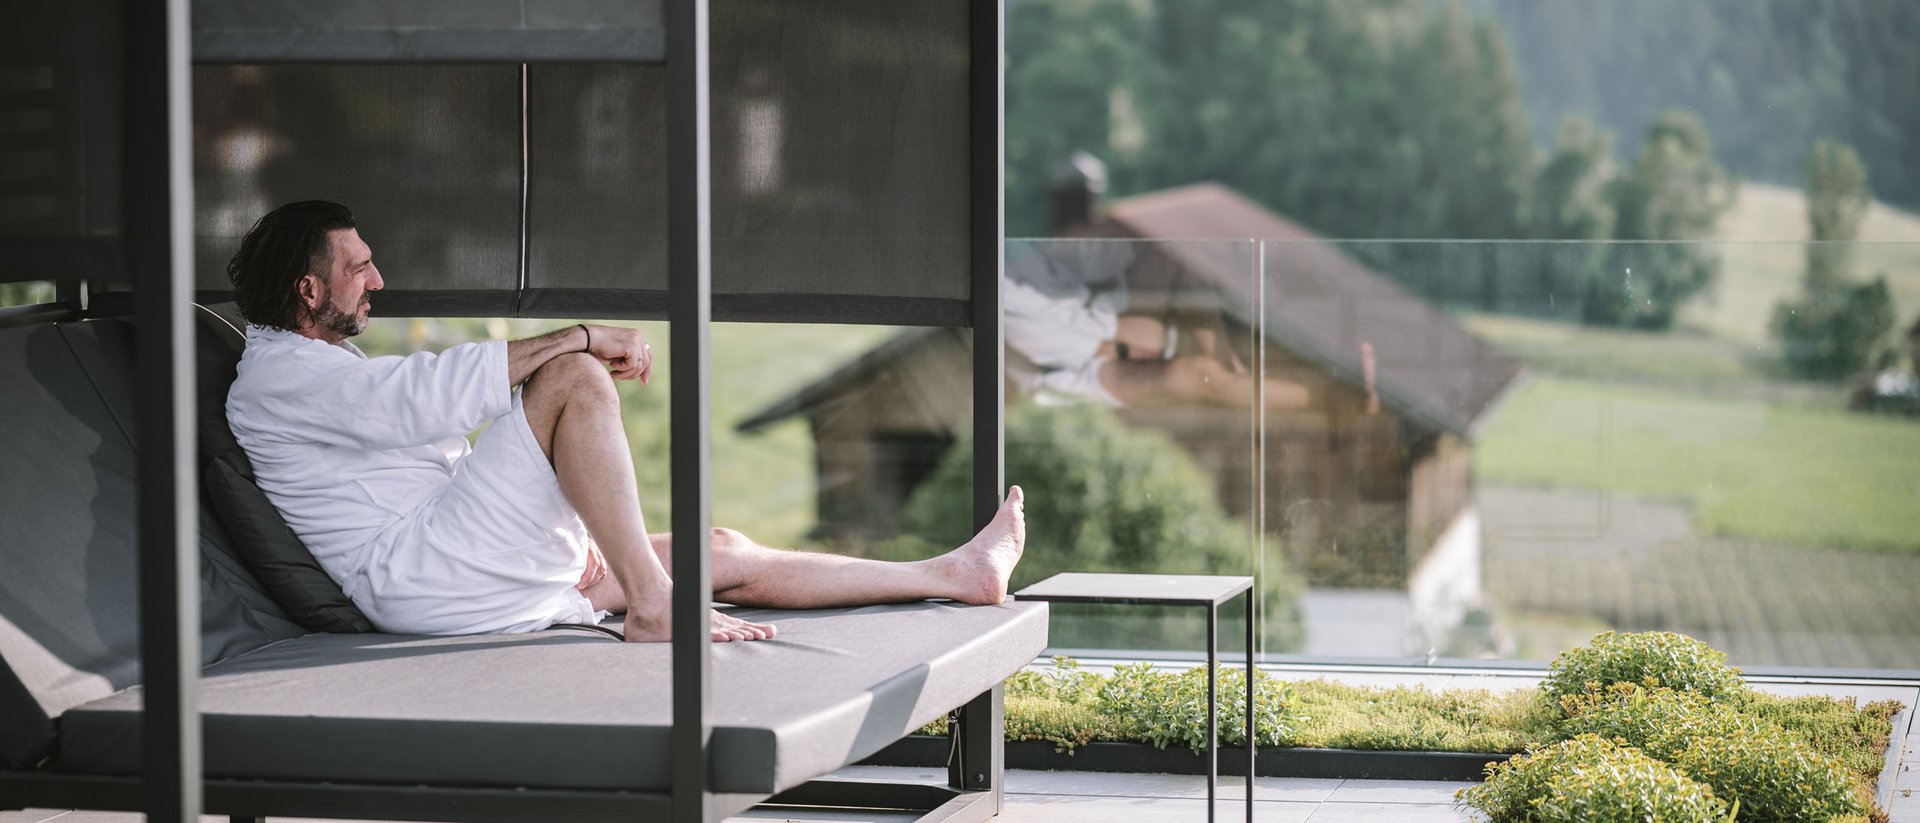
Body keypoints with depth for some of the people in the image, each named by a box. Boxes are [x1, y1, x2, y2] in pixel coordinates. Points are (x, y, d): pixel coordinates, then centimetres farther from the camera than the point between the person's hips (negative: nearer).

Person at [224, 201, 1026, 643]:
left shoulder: (327, 363, 29)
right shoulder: (277, 376, -6)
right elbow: (426, 395, -20)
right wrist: (580, 338, -17)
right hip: (417, 579, -10)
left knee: (730, 554, 11)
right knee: (575, 378, -23)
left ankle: (954, 575, 18)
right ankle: (653, 605, -28)